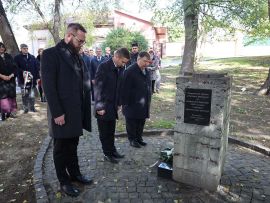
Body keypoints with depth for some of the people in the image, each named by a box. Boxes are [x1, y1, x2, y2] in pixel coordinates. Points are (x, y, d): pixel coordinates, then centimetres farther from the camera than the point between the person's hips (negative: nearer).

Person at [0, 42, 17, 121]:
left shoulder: (9, 57, 10)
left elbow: (14, 67, 5)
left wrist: (11, 76, -11)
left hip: (11, 80, 3)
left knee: (11, 96, 4)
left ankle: (10, 112, 13)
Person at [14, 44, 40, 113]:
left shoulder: (32, 57, 11)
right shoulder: (17, 58, 4)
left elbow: (37, 67, 8)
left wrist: (37, 77, 1)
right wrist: (22, 72, -19)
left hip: (32, 79, 2)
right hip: (23, 79, -2)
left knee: (32, 95, 5)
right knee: (24, 95, 4)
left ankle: (32, 107, 17)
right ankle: (25, 108, 15)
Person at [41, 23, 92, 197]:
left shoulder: (77, 56, 12)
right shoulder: (51, 54, -11)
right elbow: (49, 86, -17)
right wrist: (57, 113, -19)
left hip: (77, 112, 7)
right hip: (63, 114, -6)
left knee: (72, 146, 20)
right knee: (61, 149, 11)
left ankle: (75, 174, 36)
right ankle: (64, 181, 28)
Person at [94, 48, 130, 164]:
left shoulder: (120, 68, 4)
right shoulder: (104, 67, -16)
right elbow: (98, 87, -16)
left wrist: (118, 103, 11)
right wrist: (100, 106, -17)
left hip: (113, 106, 6)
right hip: (103, 106, -6)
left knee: (111, 131, 17)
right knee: (104, 132, 8)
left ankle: (112, 151, 31)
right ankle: (107, 154, 22)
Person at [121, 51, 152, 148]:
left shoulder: (147, 72, 9)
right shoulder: (130, 71, -15)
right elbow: (125, 88, -17)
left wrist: (148, 101, 14)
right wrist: (125, 103, -17)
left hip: (143, 104, 7)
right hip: (132, 104, -7)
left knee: (141, 122, 15)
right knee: (132, 122, 7)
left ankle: (139, 138, 31)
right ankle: (132, 139, 23)